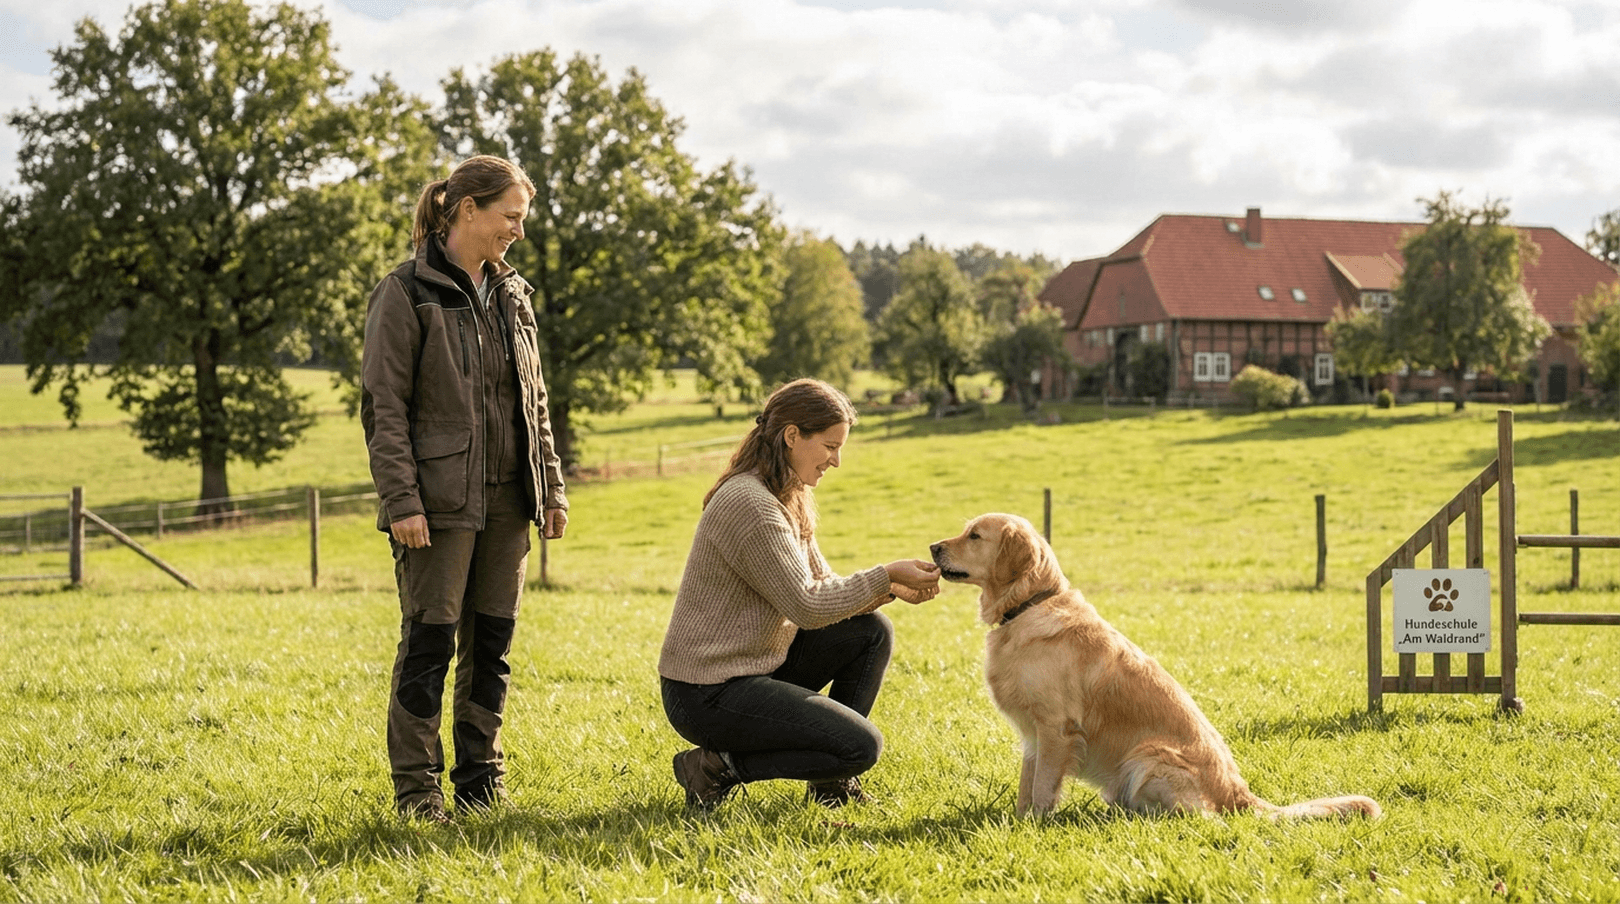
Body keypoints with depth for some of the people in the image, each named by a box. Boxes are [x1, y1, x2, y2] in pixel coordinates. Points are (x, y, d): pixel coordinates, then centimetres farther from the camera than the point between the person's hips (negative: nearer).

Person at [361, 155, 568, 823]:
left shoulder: (512, 295, 14)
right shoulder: (406, 293, -6)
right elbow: (383, 406, -9)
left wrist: (551, 488, 13)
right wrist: (400, 501, -16)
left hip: (507, 500, 6)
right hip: (442, 500, -6)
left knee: (492, 642, 9)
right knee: (431, 641, -3)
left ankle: (481, 780, 18)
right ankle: (416, 786, 5)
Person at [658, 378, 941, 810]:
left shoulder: (789, 499, 10)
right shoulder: (749, 504, -22)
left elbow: (823, 585, 12)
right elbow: (807, 606, -22)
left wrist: (891, 588, -4)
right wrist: (887, 575, -17)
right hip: (708, 694, -10)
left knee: (872, 630, 6)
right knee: (862, 745, -15)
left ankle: (830, 781, 11)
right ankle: (718, 766, -5)